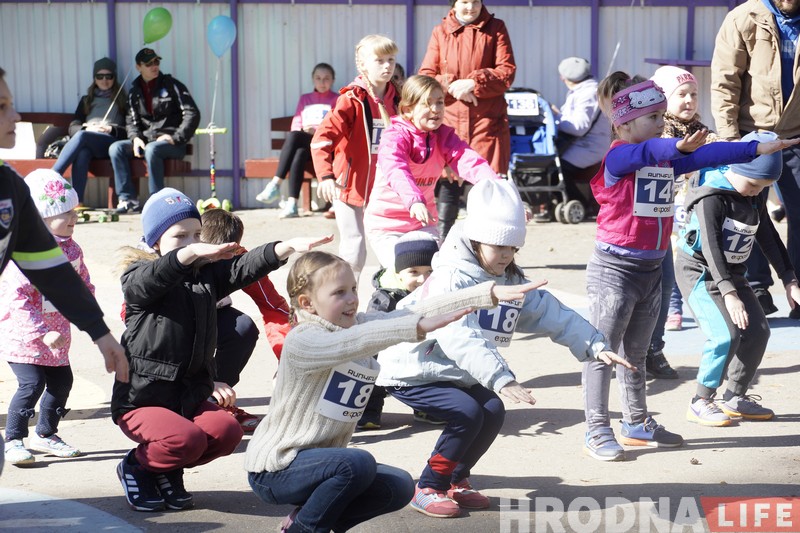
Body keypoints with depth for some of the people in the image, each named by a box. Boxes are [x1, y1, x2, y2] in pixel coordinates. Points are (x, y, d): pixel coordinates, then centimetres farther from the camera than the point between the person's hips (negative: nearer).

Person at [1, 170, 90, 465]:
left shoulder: (71, 249, 3)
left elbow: (82, 284, 18)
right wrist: (43, 333, -32)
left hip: (55, 334, 8)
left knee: (61, 382, 11)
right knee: (32, 383, -16)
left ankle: (45, 434, 30)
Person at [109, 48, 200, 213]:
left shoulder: (171, 85, 0)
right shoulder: (135, 91, 14)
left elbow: (192, 113, -6)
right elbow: (131, 121, 15)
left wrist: (176, 137, -14)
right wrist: (135, 137, -7)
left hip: (171, 143, -5)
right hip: (146, 140, 5)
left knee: (151, 149, -36)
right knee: (115, 148, -15)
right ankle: (128, 198, -18)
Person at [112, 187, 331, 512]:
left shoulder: (208, 274, 10)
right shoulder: (137, 278, -5)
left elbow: (244, 267, -7)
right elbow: (150, 280, -30)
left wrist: (287, 248, -26)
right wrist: (191, 253, -50)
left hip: (190, 396, 5)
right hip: (140, 400, -5)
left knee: (227, 431, -22)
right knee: (187, 438, -30)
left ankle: (168, 471, 8)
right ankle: (136, 467, 3)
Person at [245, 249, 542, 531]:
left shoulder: (357, 324, 1)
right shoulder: (301, 342, -22)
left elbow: (418, 312, -9)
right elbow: (353, 342, -42)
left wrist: (489, 294, -18)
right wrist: (418, 326, -54)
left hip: (320, 462, 8)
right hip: (274, 469, -8)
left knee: (399, 487, -3)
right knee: (358, 463, -31)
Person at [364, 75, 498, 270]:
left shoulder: (444, 136, -3)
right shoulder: (394, 137, -19)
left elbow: (469, 160, -20)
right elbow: (396, 171, -38)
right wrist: (414, 201, -57)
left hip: (423, 222, 5)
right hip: (386, 224, -5)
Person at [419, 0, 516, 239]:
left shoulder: (495, 28, 6)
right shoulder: (440, 32, 8)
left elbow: (507, 72, -2)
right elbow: (425, 77, 4)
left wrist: (473, 83, -15)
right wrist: (451, 85, -14)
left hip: (488, 121, -1)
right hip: (450, 121, 1)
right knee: (448, 183, 2)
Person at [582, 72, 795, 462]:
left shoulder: (668, 160, 9)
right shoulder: (617, 157, -16)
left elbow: (707, 156, 7)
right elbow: (648, 152, -36)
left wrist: (756, 149, 1)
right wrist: (679, 147, -55)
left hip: (651, 268, 8)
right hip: (614, 269, -8)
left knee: (635, 353, 20)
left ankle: (637, 424, 31)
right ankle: (597, 431, 7)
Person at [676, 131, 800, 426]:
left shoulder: (754, 198, 3)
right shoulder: (710, 197, -22)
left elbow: (769, 238, 11)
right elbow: (710, 247, -28)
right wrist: (729, 294, -35)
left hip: (731, 273, 8)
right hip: (700, 272, -8)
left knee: (757, 331, 2)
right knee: (726, 335, -21)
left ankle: (735, 398, 17)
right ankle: (701, 402, -8)